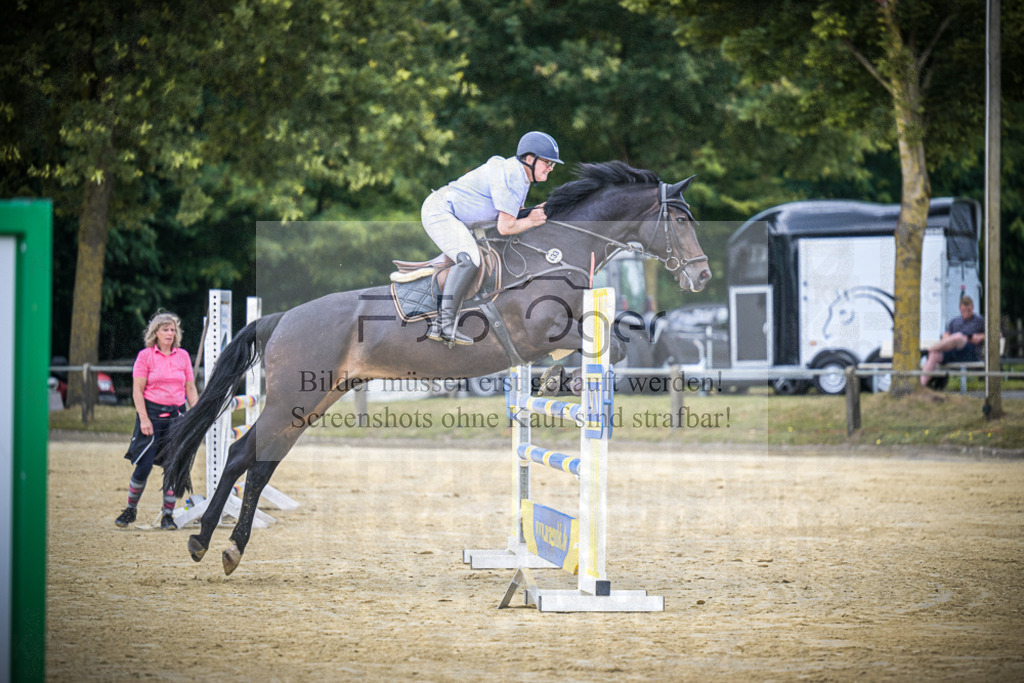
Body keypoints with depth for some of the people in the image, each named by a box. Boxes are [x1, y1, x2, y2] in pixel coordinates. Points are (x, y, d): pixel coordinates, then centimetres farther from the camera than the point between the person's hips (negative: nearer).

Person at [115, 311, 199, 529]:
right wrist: (144, 419, -12)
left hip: (176, 415, 3)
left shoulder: (183, 356, 9)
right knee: (144, 466, -6)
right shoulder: (145, 356, -1)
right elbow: (137, 390, -4)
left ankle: (168, 515, 8)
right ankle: (131, 509, 13)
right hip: (152, 414, -3)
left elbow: (191, 389, 13)